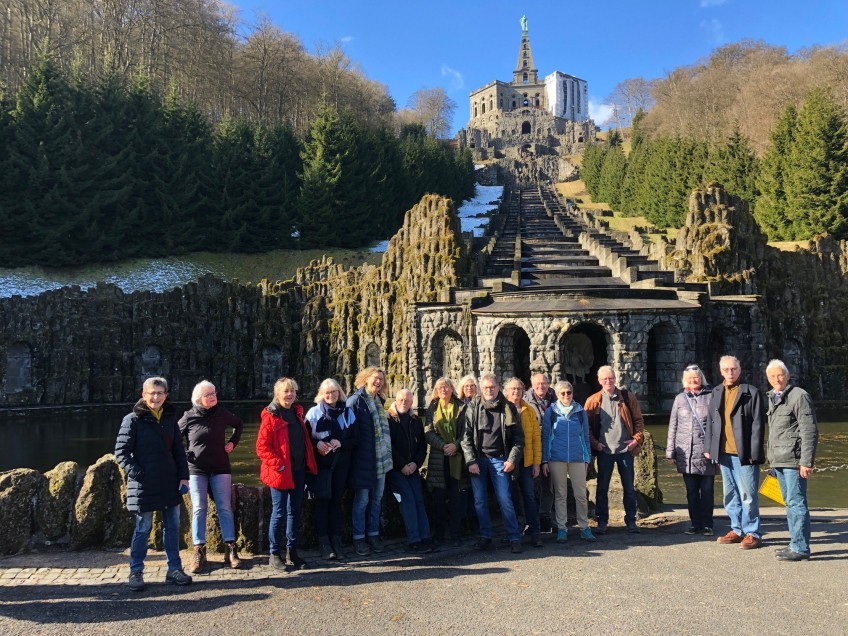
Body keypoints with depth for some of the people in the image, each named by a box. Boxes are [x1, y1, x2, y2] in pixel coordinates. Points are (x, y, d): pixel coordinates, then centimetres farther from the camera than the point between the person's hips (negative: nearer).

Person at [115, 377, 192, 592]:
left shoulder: (170, 418, 8)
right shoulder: (133, 420, -7)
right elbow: (121, 452, -8)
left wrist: (183, 475, 4)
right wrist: (136, 474, -17)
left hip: (170, 483, 5)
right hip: (144, 485, -5)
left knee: (172, 526, 10)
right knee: (143, 528, 3)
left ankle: (174, 568, 21)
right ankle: (136, 572, 17)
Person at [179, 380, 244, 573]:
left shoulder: (222, 413, -1)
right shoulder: (189, 417, -6)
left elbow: (239, 425, 18)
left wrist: (232, 442, 7)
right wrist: (183, 455, -5)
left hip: (220, 468, 2)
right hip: (196, 469, -1)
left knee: (225, 507, 0)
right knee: (198, 509, -2)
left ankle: (230, 550, 3)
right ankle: (199, 553, 2)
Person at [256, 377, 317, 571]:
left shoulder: (297, 412, 11)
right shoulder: (271, 416, -10)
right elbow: (262, 447, -13)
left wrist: (308, 462, 10)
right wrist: (279, 465, -18)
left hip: (298, 470, 7)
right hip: (281, 472, -7)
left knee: (295, 512, 12)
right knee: (279, 513, 1)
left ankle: (292, 552, 23)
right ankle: (275, 554, 13)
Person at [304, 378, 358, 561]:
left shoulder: (347, 412, 6)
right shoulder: (314, 412, 0)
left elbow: (355, 438, 5)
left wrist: (341, 443, -12)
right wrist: (316, 444, -18)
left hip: (341, 464, 2)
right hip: (321, 464, -2)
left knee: (337, 501, 7)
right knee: (322, 501, -3)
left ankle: (336, 542, 13)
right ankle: (324, 544, 4)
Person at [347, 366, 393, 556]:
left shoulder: (379, 401, 14)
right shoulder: (355, 400, -8)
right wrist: (354, 447, -12)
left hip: (381, 458, 7)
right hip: (363, 458, -7)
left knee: (377, 498, 12)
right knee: (362, 499, 0)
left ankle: (373, 535, 23)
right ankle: (358, 538, 11)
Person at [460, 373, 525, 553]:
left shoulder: (508, 409, 3)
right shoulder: (472, 408, 3)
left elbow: (518, 437, 3)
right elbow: (466, 437, 0)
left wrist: (512, 459, -6)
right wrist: (471, 461, -7)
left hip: (500, 459, -1)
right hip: (478, 459, 1)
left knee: (505, 499, -5)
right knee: (480, 501, 4)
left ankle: (514, 538, 5)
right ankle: (485, 536, 16)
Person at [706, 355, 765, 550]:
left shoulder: (751, 393, -5)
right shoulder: (716, 392, 12)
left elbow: (757, 425, -8)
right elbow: (711, 422, 16)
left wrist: (754, 453, -13)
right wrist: (709, 448, 11)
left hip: (744, 453, -6)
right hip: (724, 453, 6)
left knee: (747, 495, -1)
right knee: (730, 495, 13)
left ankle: (752, 533, 10)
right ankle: (737, 530, 25)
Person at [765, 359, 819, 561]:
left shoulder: (799, 396, -9)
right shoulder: (772, 398, 16)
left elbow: (810, 431, -13)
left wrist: (806, 461, -17)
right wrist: (772, 458, 15)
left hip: (793, 460, -9)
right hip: (779, 461, 9)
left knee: (796, 503, -7)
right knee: (790, 503, 14)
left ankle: (800, 548, -2)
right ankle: (796, 544, 22)